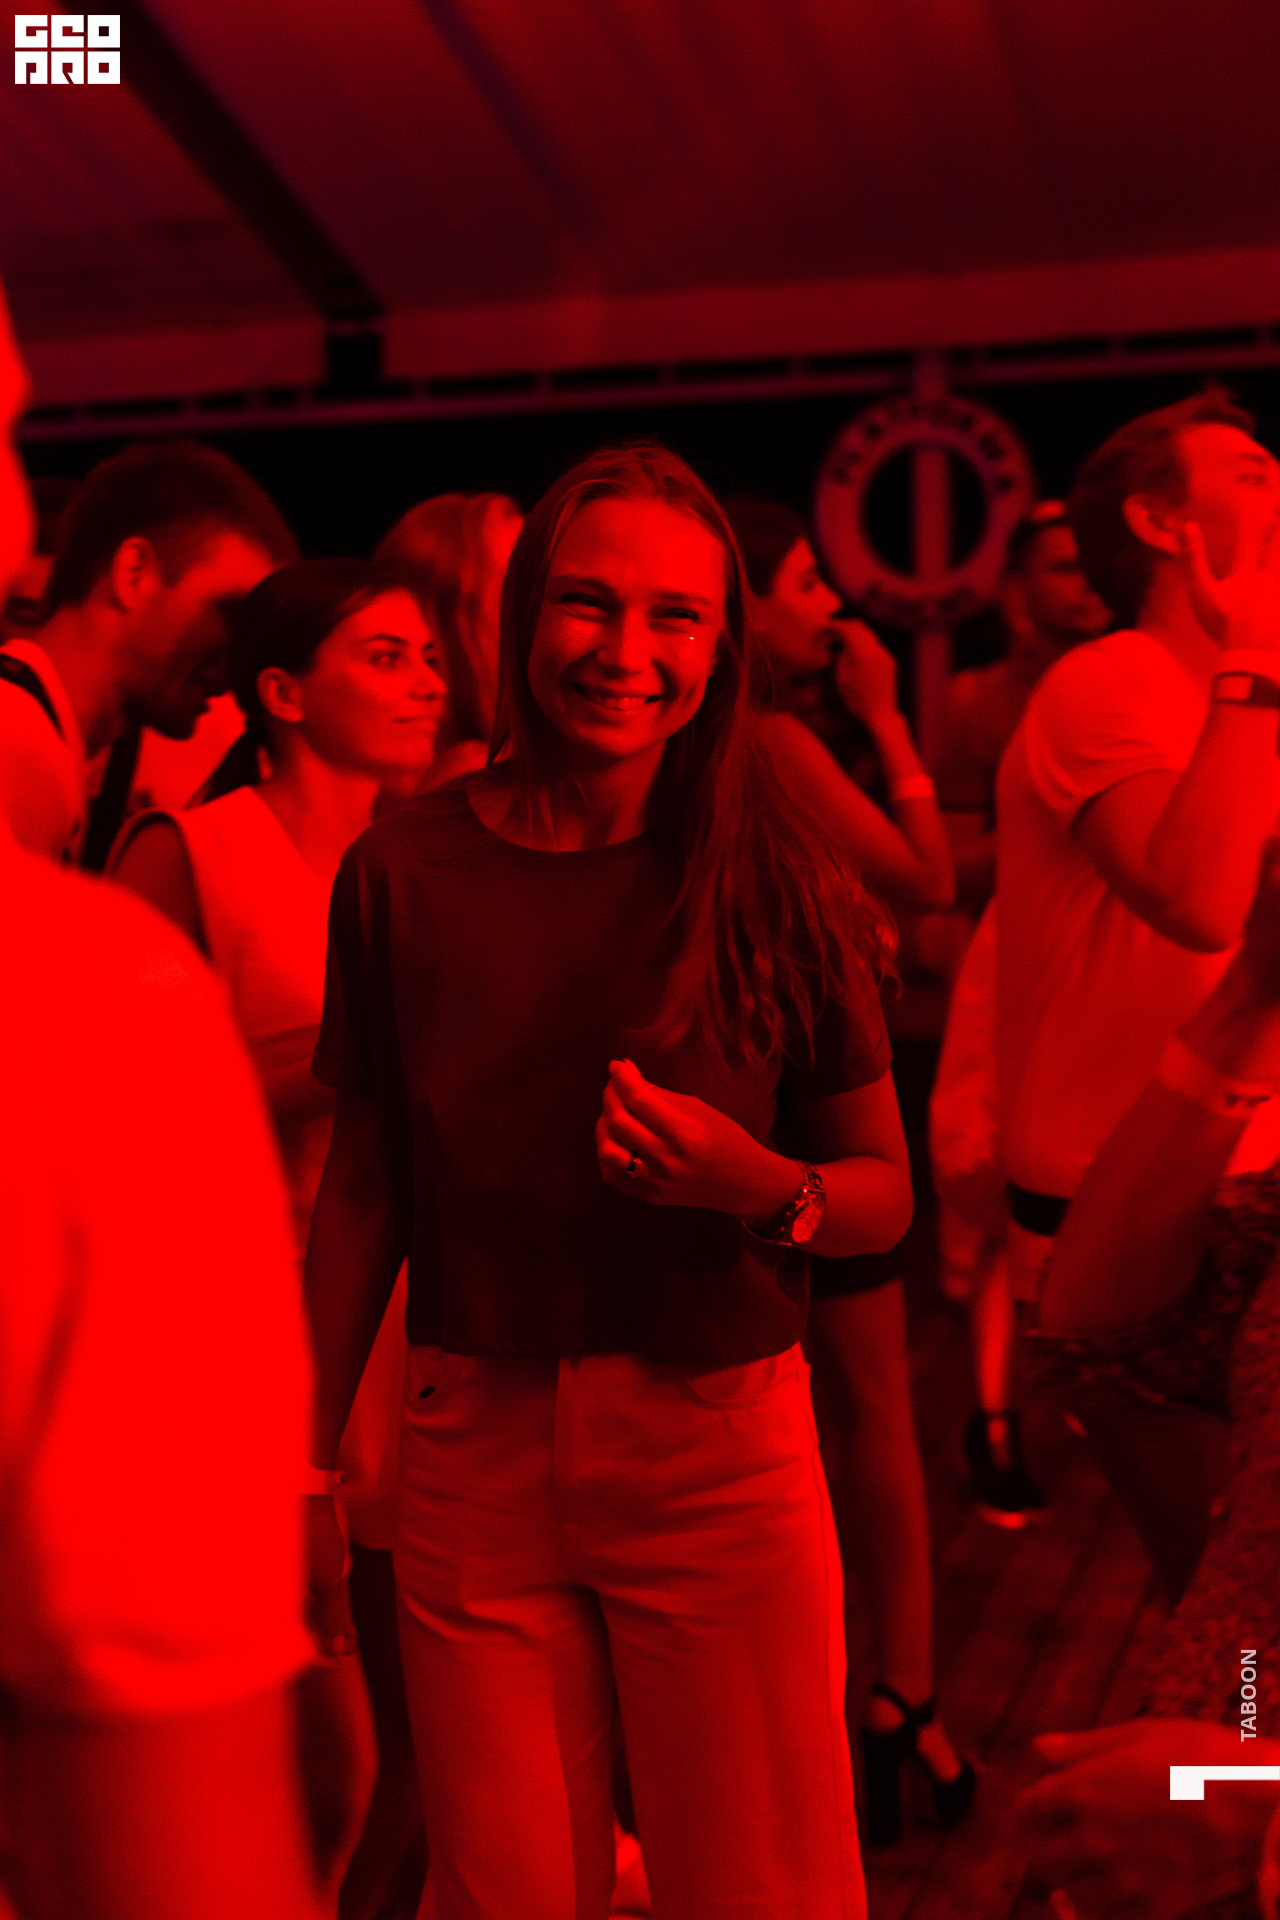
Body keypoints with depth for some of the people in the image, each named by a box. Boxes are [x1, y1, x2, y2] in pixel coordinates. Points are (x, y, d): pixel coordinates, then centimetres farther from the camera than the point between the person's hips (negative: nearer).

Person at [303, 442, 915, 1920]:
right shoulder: (401, 874, -2)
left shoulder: (778, 884, -5)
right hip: (473, 1453, 1)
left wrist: (763, 1188, -20)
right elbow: (362, 1191, 6)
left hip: (720, 1450, 0)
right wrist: (308, 1473, 9)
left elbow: (884, 1193, 2)